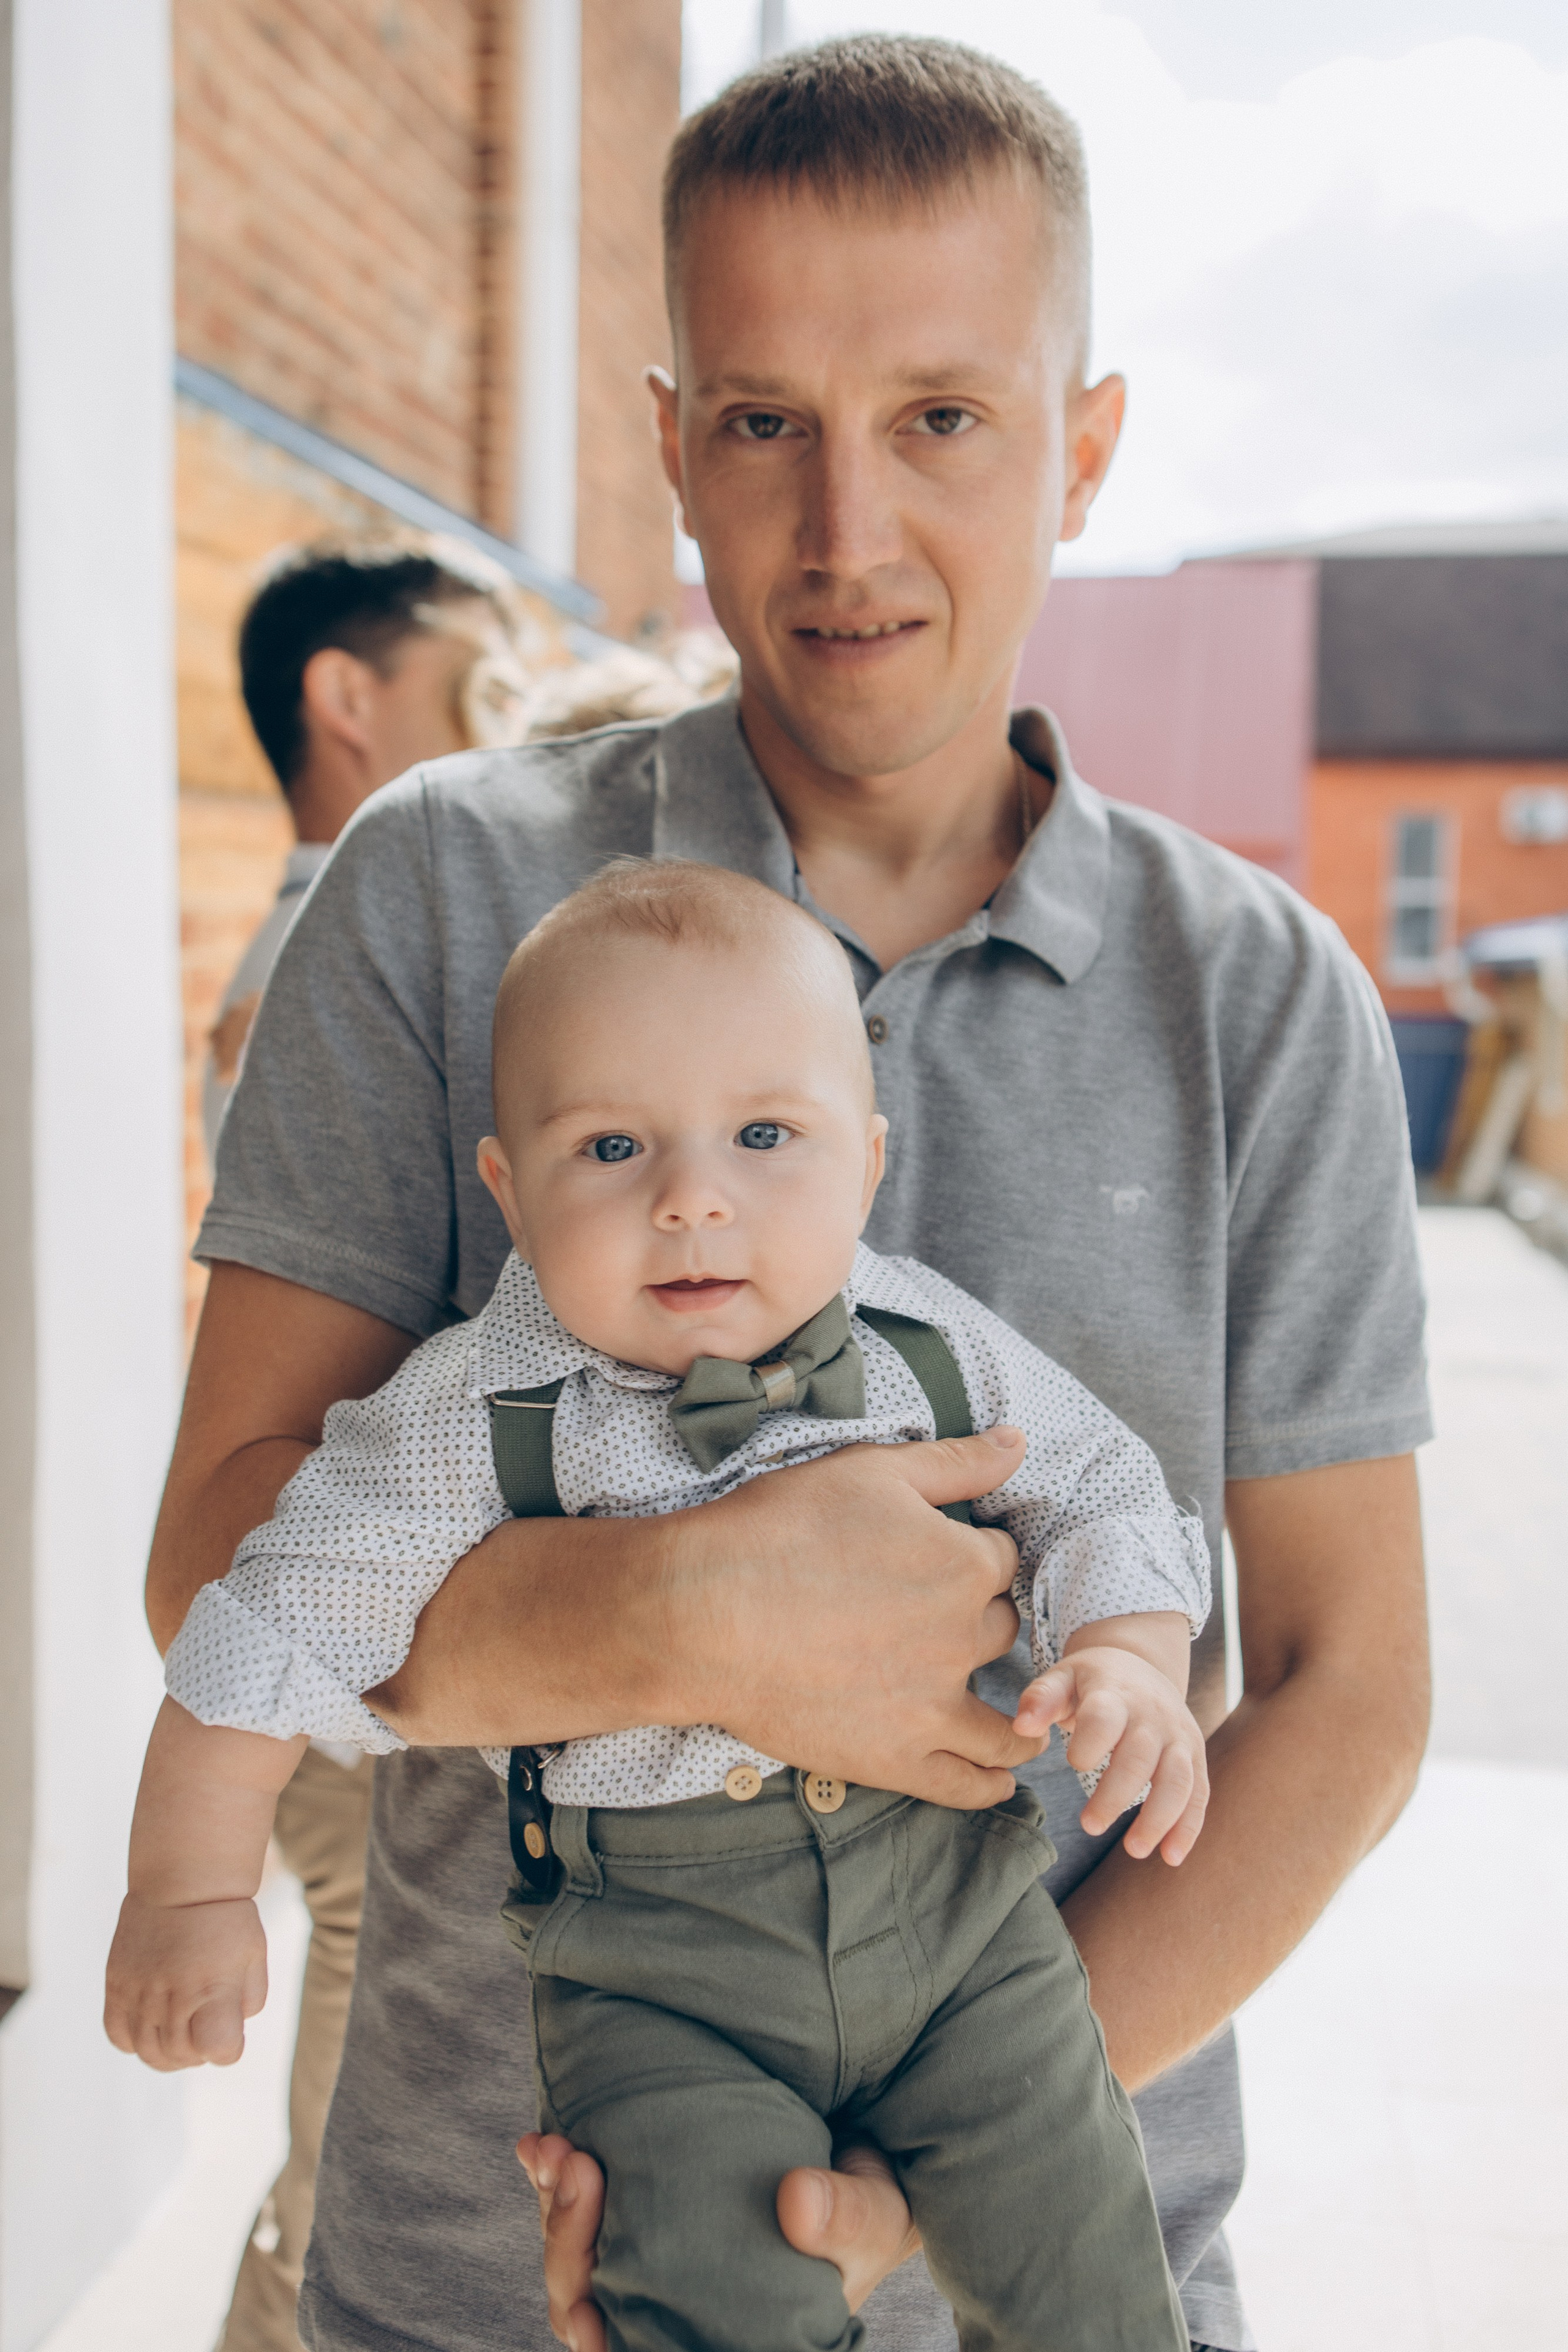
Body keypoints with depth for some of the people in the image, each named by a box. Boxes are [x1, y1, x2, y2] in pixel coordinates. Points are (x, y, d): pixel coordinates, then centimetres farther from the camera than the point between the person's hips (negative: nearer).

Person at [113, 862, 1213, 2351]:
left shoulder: (937, 1351, -6)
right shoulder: (470, 1420, -14)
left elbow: (1098, 1491, 6)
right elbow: (274, 1636, -6)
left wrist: (1130, 1665, -13)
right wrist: (191, 1894, -1)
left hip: (952, 1891, 2)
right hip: (658, 1962, -2)